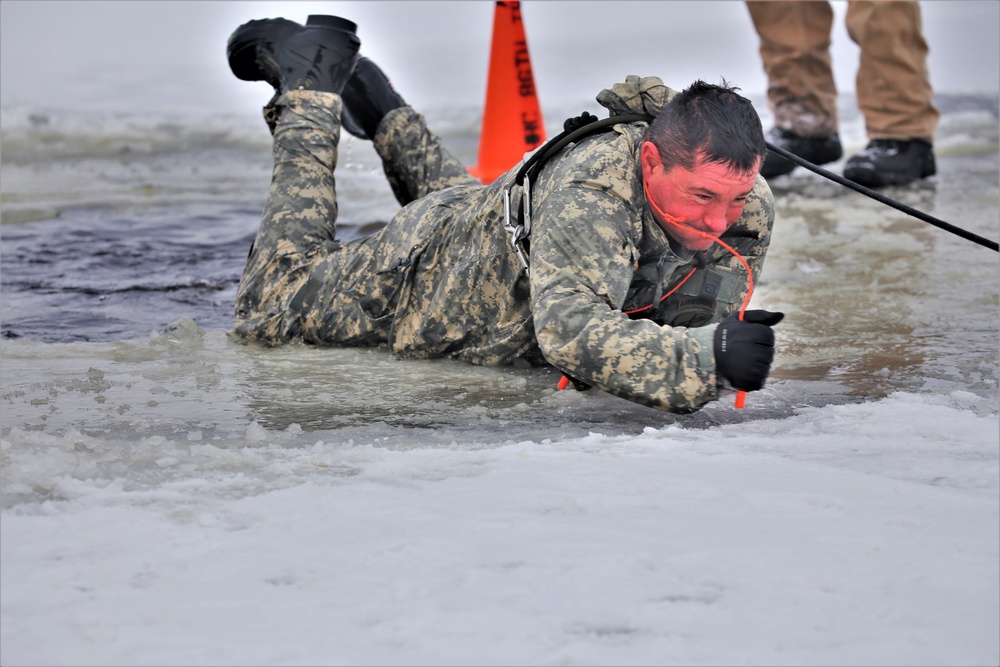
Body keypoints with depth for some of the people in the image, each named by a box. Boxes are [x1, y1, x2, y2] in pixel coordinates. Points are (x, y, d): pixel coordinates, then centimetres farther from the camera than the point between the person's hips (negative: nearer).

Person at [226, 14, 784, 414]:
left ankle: (376, 103, 50)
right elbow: (569, 330, -58)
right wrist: (704, 354, -69)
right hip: (431, 264, -6)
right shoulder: (588, 194, -47)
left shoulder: (751, 210, -26)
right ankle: (312, 81, 24)